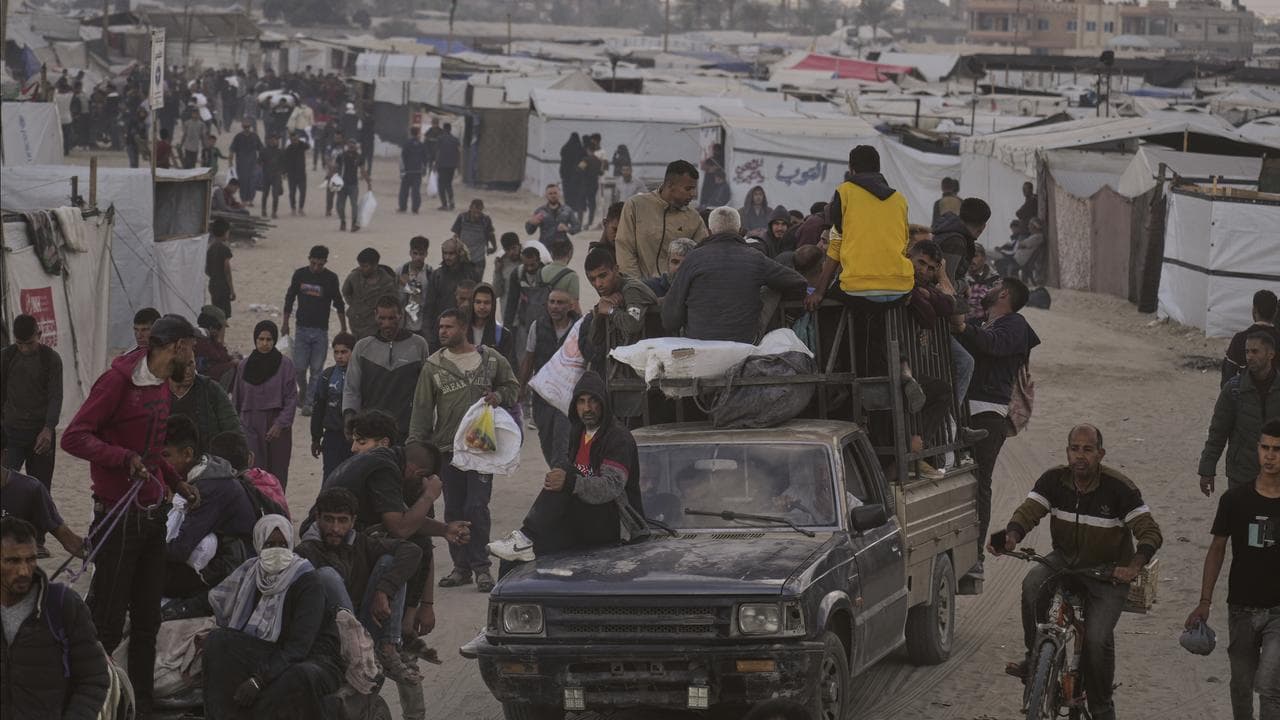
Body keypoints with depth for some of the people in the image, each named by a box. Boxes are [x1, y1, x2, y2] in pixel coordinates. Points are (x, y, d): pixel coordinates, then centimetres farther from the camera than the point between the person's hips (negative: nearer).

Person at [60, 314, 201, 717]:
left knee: (147, 619, 12)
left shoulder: (160, 385, 13)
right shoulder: (120, 380, -15)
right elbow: (74, 438, -19)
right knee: (108, 623, -4)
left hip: (153, 515, 8)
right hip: (119, 516, -8)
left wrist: (176, 483, 13)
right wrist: (125, 459, -28)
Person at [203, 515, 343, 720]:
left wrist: (258, 680, -30)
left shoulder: (308, 583, -15)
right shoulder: (252, 572, 3)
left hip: (312, 659, -5)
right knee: (217, 640, -17)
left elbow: (299, 645, -23)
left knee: (301, 676, -41)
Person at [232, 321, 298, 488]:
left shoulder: (285, 364, -1)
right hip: (250, 426, 1)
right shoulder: (245, 365, 7)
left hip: (277, 429, -1)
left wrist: (280, 424, -11)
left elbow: (291, 398, -1)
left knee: (277, 475, 0)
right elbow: (237, 399, 14)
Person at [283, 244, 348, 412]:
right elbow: (289, 298, 11)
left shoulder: (331, 278, -3)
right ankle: (303, 391, 24)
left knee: (316, 369, -2)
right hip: (302, 328, 1)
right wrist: (285, 322, 12)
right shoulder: (300, 274, 0)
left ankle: (309, 402, 7)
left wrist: (343, 329, 9)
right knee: (299, 367, -3)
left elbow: (338, 304, 7)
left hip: (321, 330, -1)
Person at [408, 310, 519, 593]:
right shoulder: (433, 366, 7)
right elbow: (422, 408, 5)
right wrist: (415, 445, -3)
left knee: (477, 506, -10)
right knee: (453, 509, 6)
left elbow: (512, 386, 19)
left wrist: (499, 396, -4)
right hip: (447, 447, 2)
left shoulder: (491, 359, 5)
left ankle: (481, 566, -2)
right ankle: (461, 566, 16)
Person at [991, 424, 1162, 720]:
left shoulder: (1119, 488, -16)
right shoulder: (1054, 480, -5)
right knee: (1032, 586, -30)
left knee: (1097, 639, -20)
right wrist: (1011, 537, -36)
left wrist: (1134, 566, -38)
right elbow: (1027, 511, -13)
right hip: (1065, 559, 3)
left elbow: (1150, 532, -19)